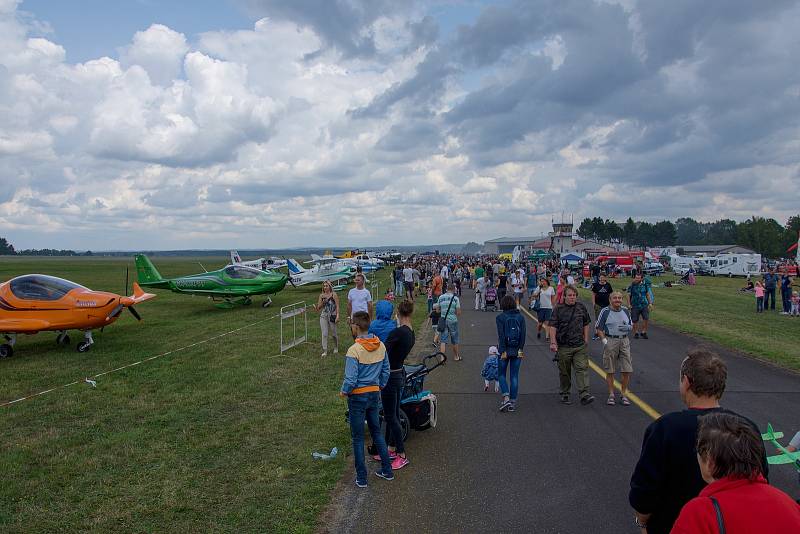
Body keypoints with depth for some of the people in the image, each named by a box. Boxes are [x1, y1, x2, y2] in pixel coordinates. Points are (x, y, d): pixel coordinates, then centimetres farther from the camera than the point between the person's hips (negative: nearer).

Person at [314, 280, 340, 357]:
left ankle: (336, 348, 33)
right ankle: (324, 351, 1)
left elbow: (337, 306, -6)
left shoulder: (334, 295, -4)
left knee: (333, 333, 10)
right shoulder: (321, 295, 6)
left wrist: (337, 316, -14)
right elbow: (319, 307, 8)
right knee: (324, 334, -3)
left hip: (332, 316, -3)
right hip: (323, 316, 3)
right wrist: (323, 302, -10)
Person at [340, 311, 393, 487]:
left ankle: (361, 478, 17)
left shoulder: (354, 350, -22)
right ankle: (387, 470, 28)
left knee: (358, 437, 8)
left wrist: (343, 392, -2)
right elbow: (386, 372, 6)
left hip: (358, 397, -6)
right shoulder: (381, 346, -3)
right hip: (375, 394, 6)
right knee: (377, 432, 21)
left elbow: (351, 379, -20)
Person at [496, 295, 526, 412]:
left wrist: (503, 351, -12)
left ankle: (506, 397, -6)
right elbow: (523, 334, -4)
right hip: (517, 350, 3)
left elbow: (501, 335, -13)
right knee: (514, 376, 9)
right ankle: (513, 402, 10)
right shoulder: (521, 317, 2)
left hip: (505, 350, -3)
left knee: (501, 374, 12)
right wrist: (520, 349, -3)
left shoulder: (500, 317, -7)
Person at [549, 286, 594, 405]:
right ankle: (564, 394, 22)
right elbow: (553, 327, -5)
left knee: (582, 368, -8)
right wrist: (553, 342, -12)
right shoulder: (559, 309, -3)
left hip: (580, 346, 2)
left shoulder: (581, 307, 7)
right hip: (563, 346, -2)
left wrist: (586, 339, 12)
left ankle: (584, 394, -10)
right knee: (564, 372, 9)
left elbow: (586, 324, 17)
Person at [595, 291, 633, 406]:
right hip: (610, 341, -3)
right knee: (610, 371, 4)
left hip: (624, 341, 4)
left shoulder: (626, 311, 9)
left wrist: (628, 328, -5)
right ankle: (611, 395, 16)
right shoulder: (605, 311, -4)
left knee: (627, 370, 1)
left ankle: (623, 394, 16)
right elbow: (598, 328, -2)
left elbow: (631, 325, 19)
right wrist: (604, 340, -12)